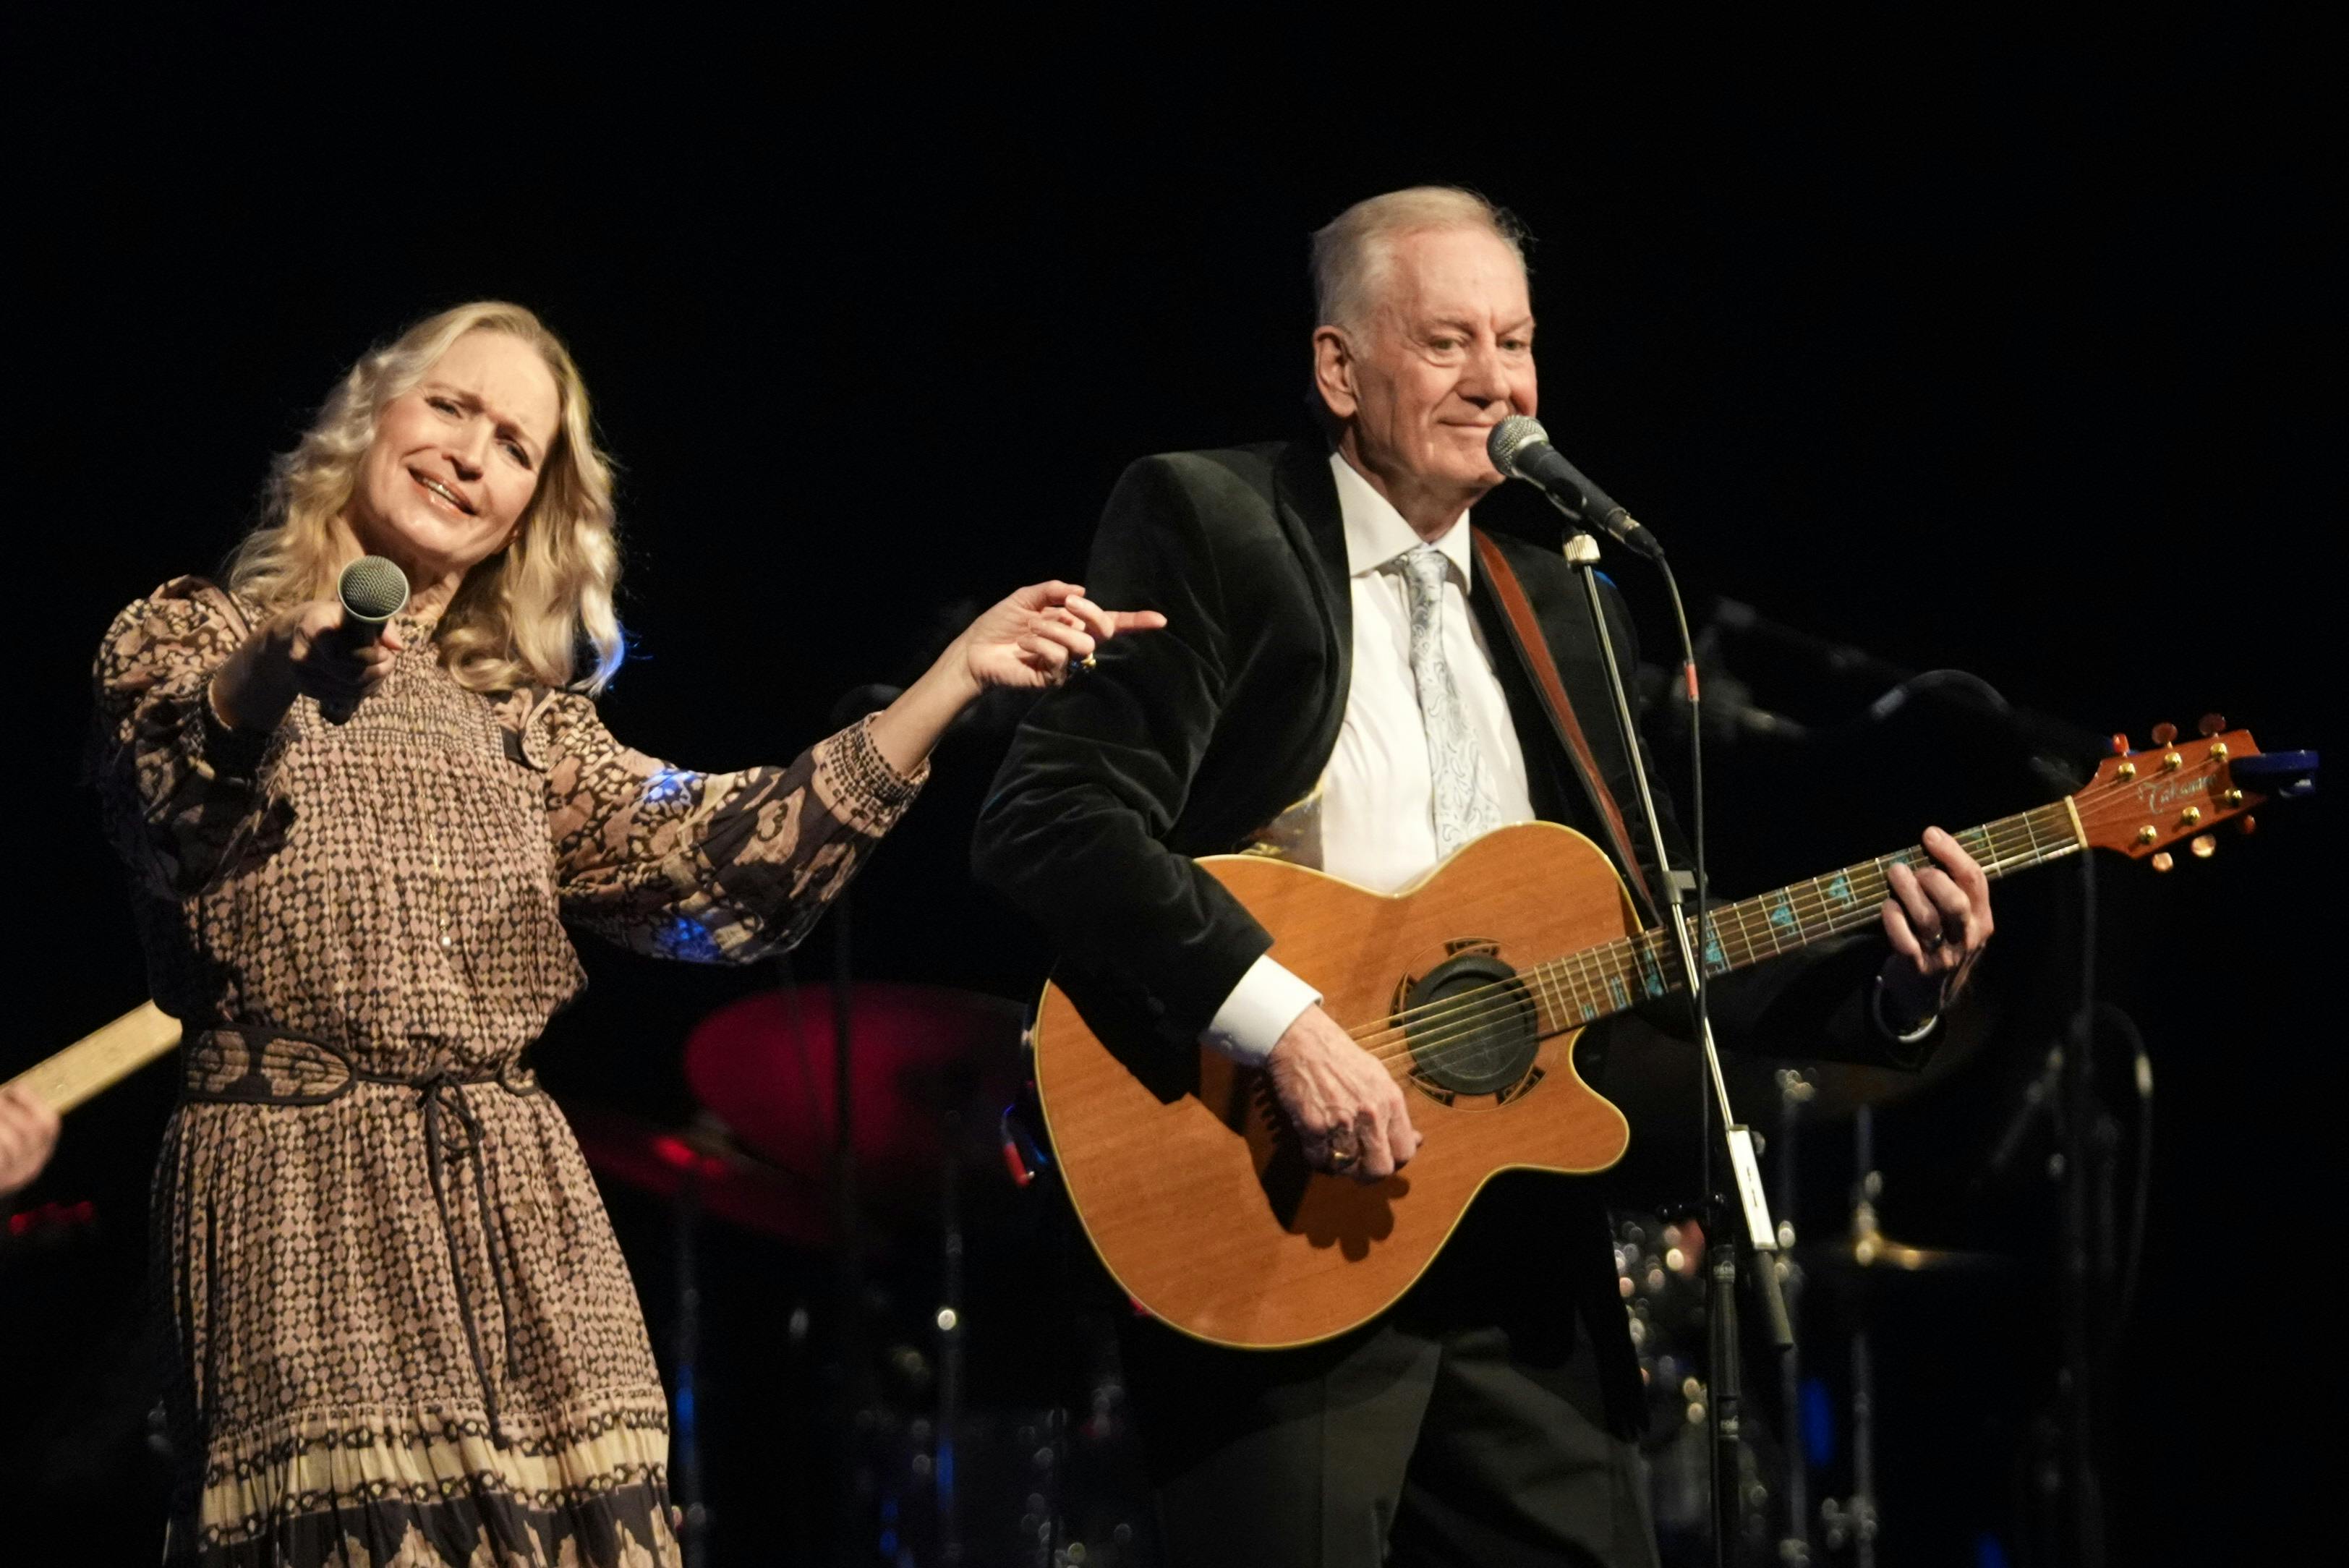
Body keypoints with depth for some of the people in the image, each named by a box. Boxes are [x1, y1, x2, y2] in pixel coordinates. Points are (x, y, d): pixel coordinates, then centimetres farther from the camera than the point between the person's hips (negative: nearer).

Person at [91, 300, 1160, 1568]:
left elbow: (710, 858, 4)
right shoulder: (190, 641, 9)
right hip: (294, 1189, -4)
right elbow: (156, 807, -15)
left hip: (516, 1204, 4)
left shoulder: (522, 723, 22)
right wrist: (255, 694, -38)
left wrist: (957, 676, -4)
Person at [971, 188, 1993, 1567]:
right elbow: (1052, 818, -16)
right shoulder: (1207, 524, -4)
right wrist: (1284, 1023, -24)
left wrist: (1893, 981, 1)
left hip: (1520, 1252, 6)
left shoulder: (1559, 611, 17)